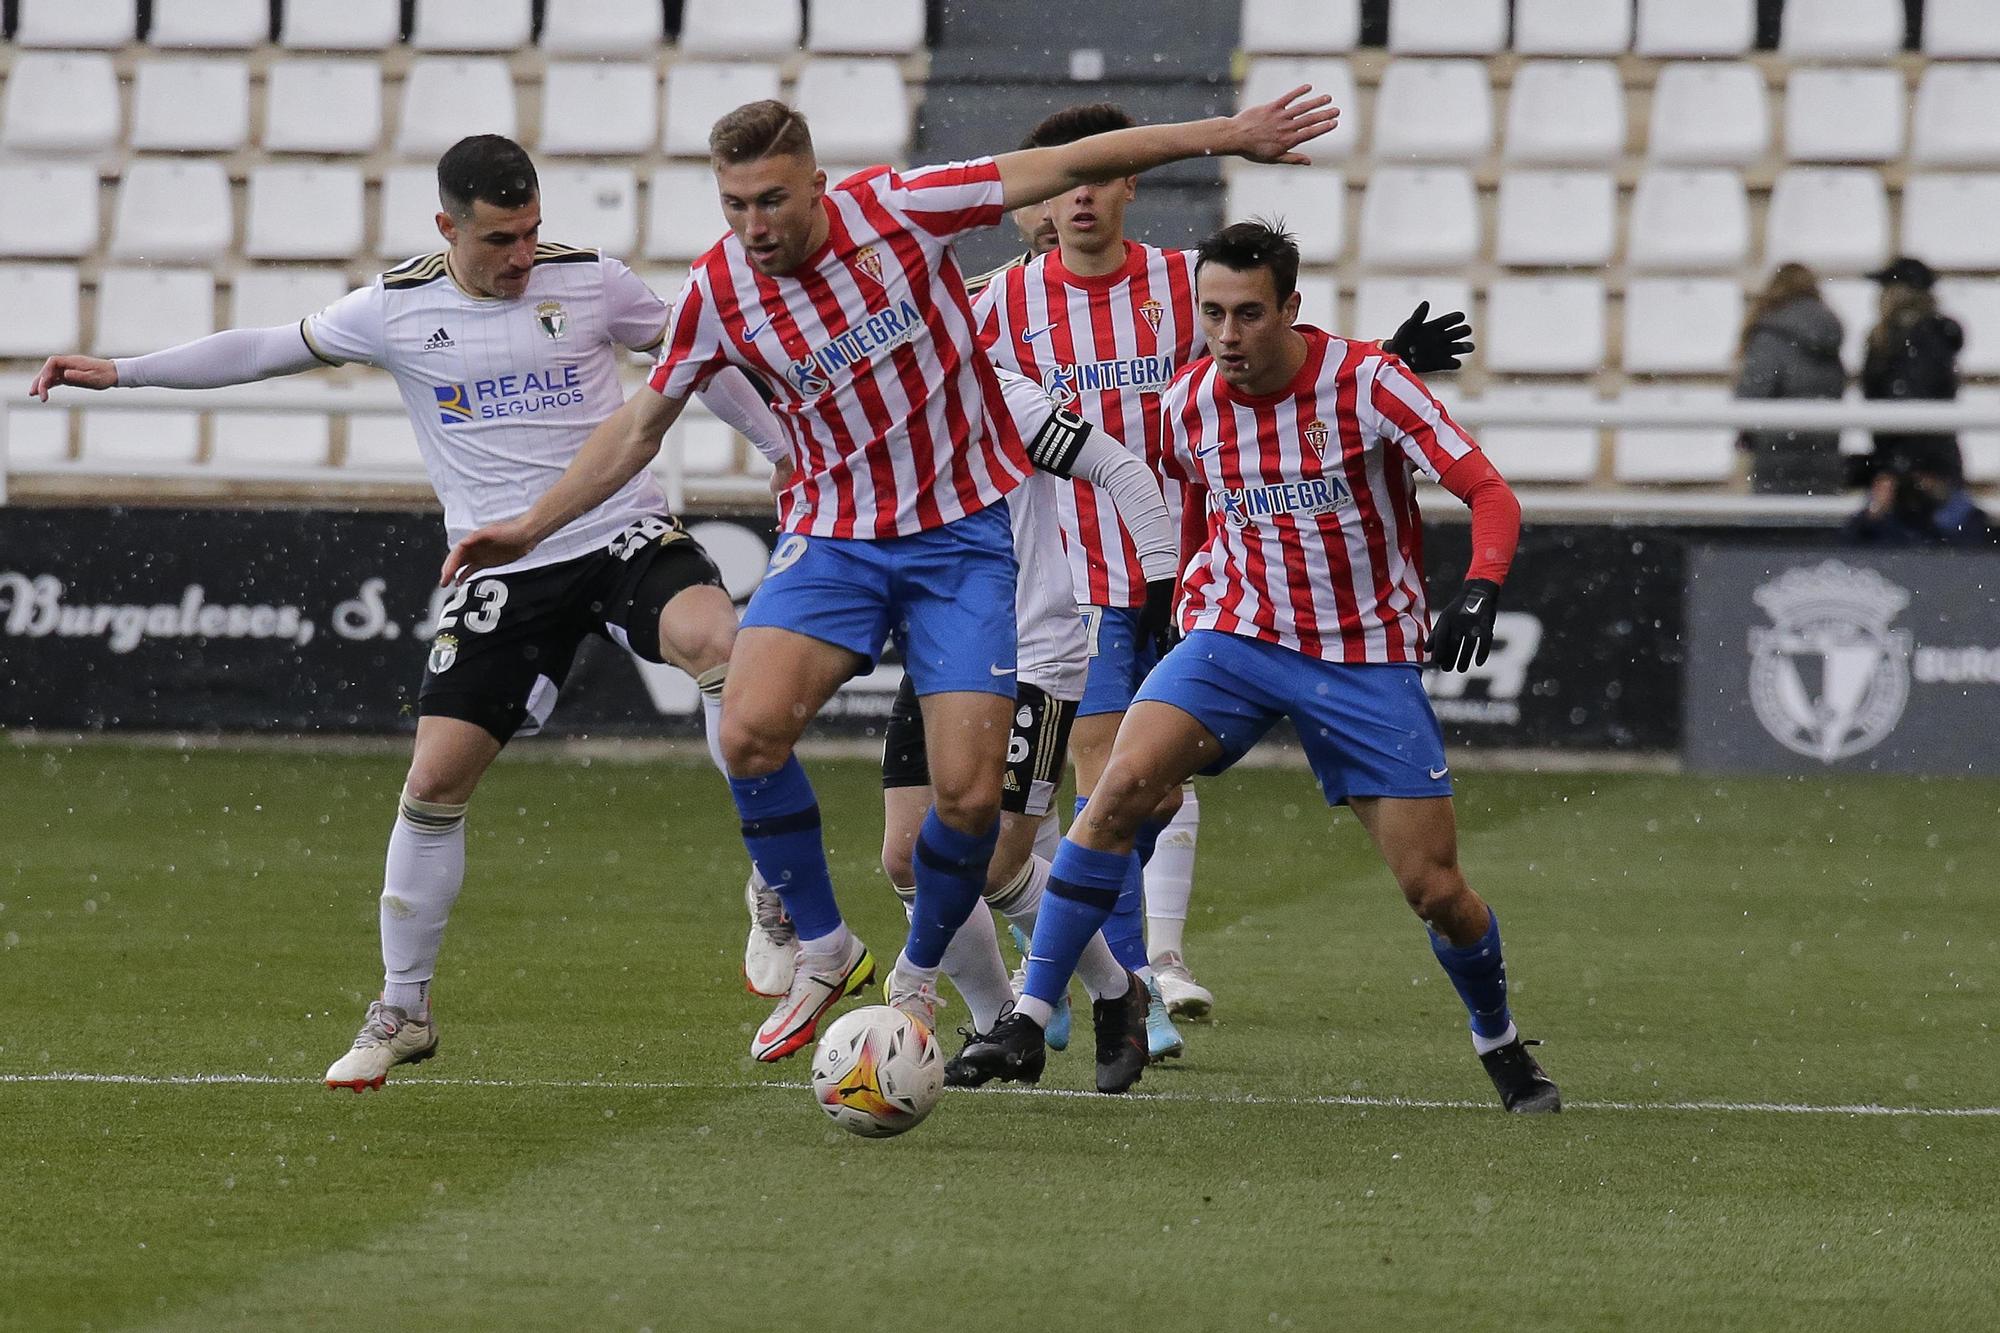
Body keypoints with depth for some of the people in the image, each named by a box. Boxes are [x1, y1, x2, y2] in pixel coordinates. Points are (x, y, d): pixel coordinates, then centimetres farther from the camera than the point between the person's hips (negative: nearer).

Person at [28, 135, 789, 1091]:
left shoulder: (587, 281, -2)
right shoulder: (397, 310, -1)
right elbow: (263, 350, 10)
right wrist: (120, 372, 8)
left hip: (624, 537, -1)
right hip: (505, 574, 2)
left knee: (712, 636, -33)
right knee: (434, 781, -4)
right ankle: (402, 1012, 13)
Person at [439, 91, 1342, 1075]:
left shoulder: (896, 209, -14)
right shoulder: (717, 291, -7)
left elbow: (1065, 167, -8)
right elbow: (640, 426, 9)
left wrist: (1223, 136, -10)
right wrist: (532, 526, 8)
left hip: (961, 535, -1)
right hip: (832, 538, 1)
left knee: (968, 794, -11)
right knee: (750, 729, -25)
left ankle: (917, 977, 17)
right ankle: (823, 951, -4)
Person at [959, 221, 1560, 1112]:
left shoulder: (1365, 381, -16)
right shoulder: (1190, 401, -4)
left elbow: (1491, 497, -18)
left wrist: (1479, 589, -35)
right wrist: (1197, 591, 12)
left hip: (1366, 660, -2)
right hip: (1238, 636, 2)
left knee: (1435, 892, -4)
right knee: (1121, 786, -23)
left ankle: (1500, 1045, 26)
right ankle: (1027, 1024, -19)